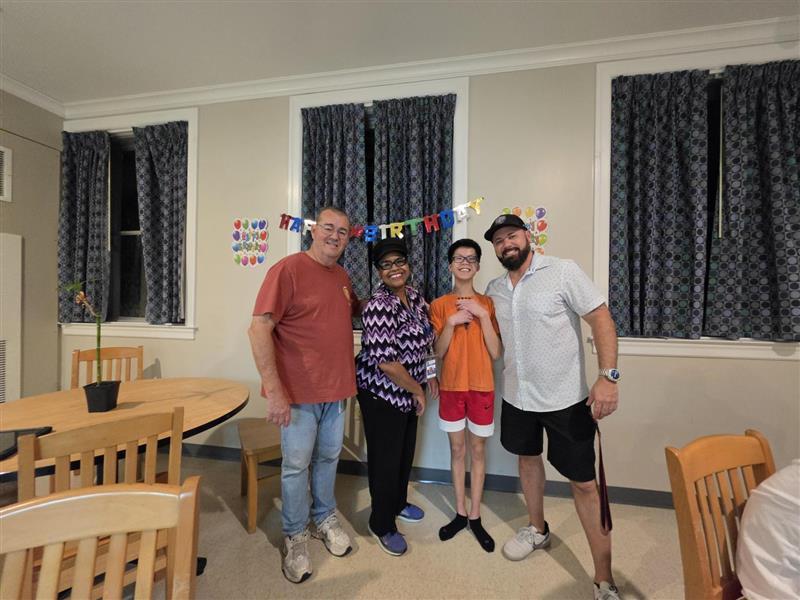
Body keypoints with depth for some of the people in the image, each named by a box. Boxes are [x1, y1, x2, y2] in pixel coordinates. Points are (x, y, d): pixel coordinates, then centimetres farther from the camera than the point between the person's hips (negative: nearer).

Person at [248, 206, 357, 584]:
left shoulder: (342, 277, 7)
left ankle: (324, 519, 45)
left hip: (336, 389, 6)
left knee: (328, 458, 21)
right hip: (298, 392, -6)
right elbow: (259, 330, -20)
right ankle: (295, 536, 35)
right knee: (296, 465, 11)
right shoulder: (287, 269, -14)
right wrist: (274, 390, -24)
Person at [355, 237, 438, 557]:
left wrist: (429, 374, 9)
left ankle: (398, 503, 49)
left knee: (406, 450, 23)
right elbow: (386, 362, -27)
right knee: (386, 457, 9)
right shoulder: (379, 306, -24)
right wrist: (417, 390, -15)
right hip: (381, 393, -8)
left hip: (408, 391, 8)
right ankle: (383, 525, 33)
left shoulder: (415, 296, 1)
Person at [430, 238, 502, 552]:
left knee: (478, 450, 12)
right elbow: (438, 352, -5)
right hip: (451, 386, 0)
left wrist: (482, 316, -16)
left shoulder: (487, 303, -1)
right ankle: (460, 513, 30)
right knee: (457, 449, 13)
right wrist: (451, 322, -18)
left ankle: (475, 517, 28)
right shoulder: (439, 305, -2)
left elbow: (495, 353, -7)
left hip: (481, 387, 0)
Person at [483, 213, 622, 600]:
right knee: (527, 458, 22)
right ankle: (537, 529, 47)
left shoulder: (563, 272, -12)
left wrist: (608, 376, -24)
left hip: (566, 399, -5)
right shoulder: (494, 289, 4)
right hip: (517, 397, 6)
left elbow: (600, 319, -16)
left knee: (583, 482, 3)